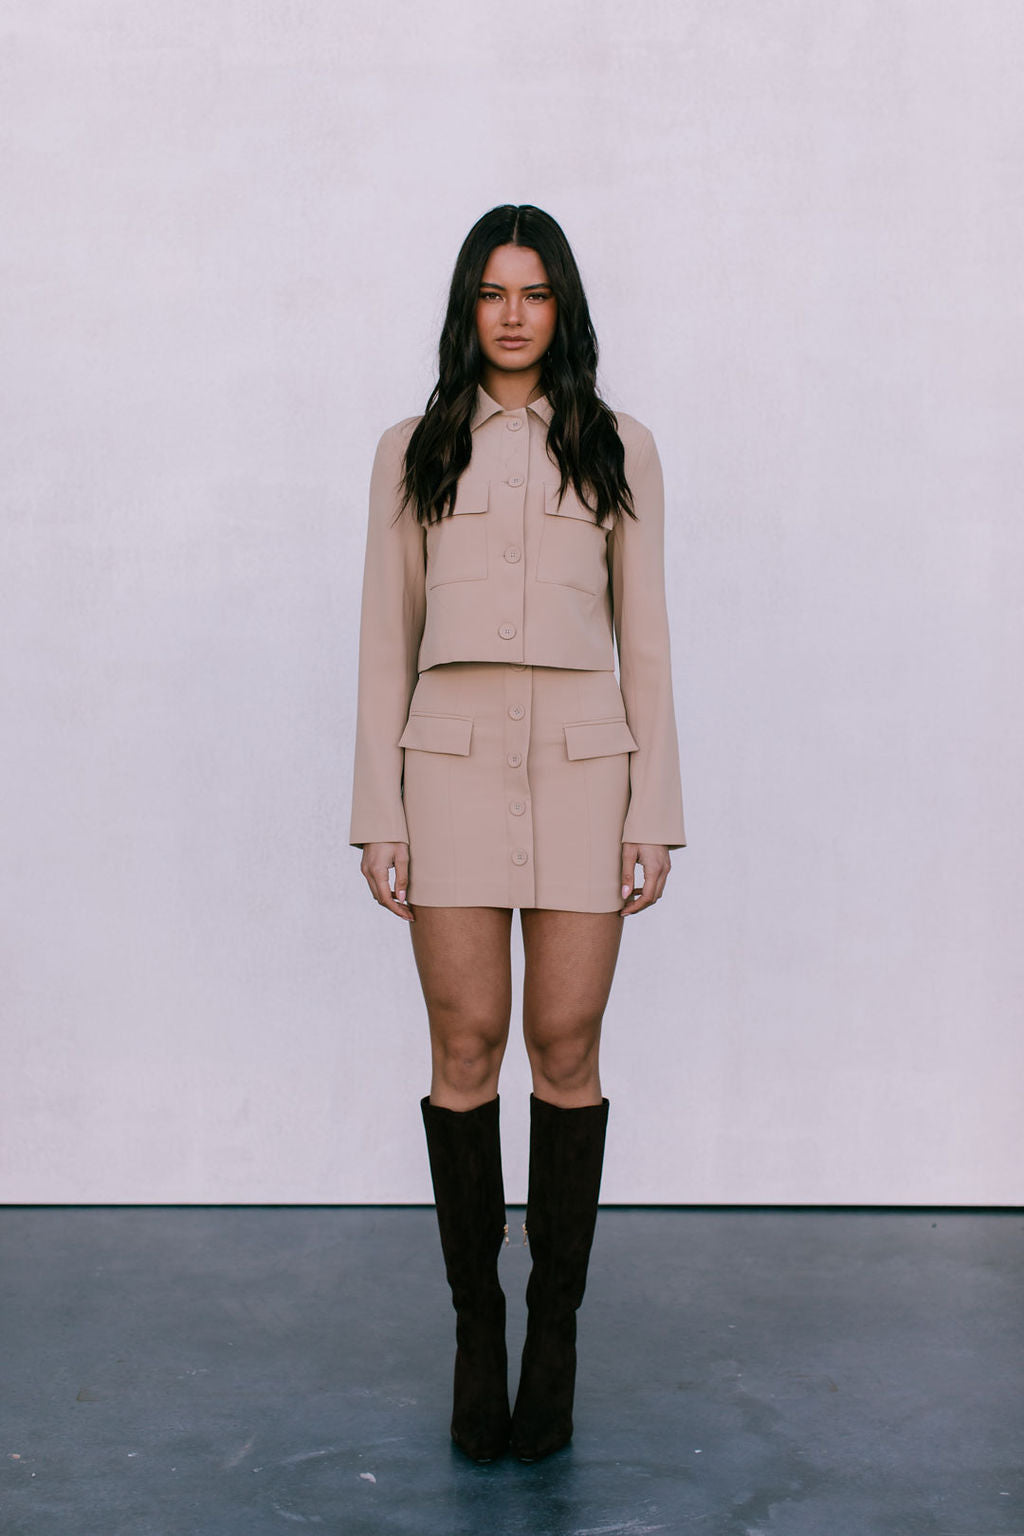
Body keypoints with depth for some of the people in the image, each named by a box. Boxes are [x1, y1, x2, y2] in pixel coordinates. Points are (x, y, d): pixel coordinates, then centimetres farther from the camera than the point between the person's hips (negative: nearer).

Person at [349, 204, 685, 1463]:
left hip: (584, 759, 0)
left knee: (567, 1044, 0)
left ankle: (555, 1327, 13)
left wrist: (654, 813, 1)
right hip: (452, 758, 0)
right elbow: (388, 638, 8)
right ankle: (475, 1323, 12)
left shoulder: (617, 451, 11)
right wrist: (378, 814, 0)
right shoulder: (413, 451, 11)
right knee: (465, 1043, -2)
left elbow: (644, 638, 8)